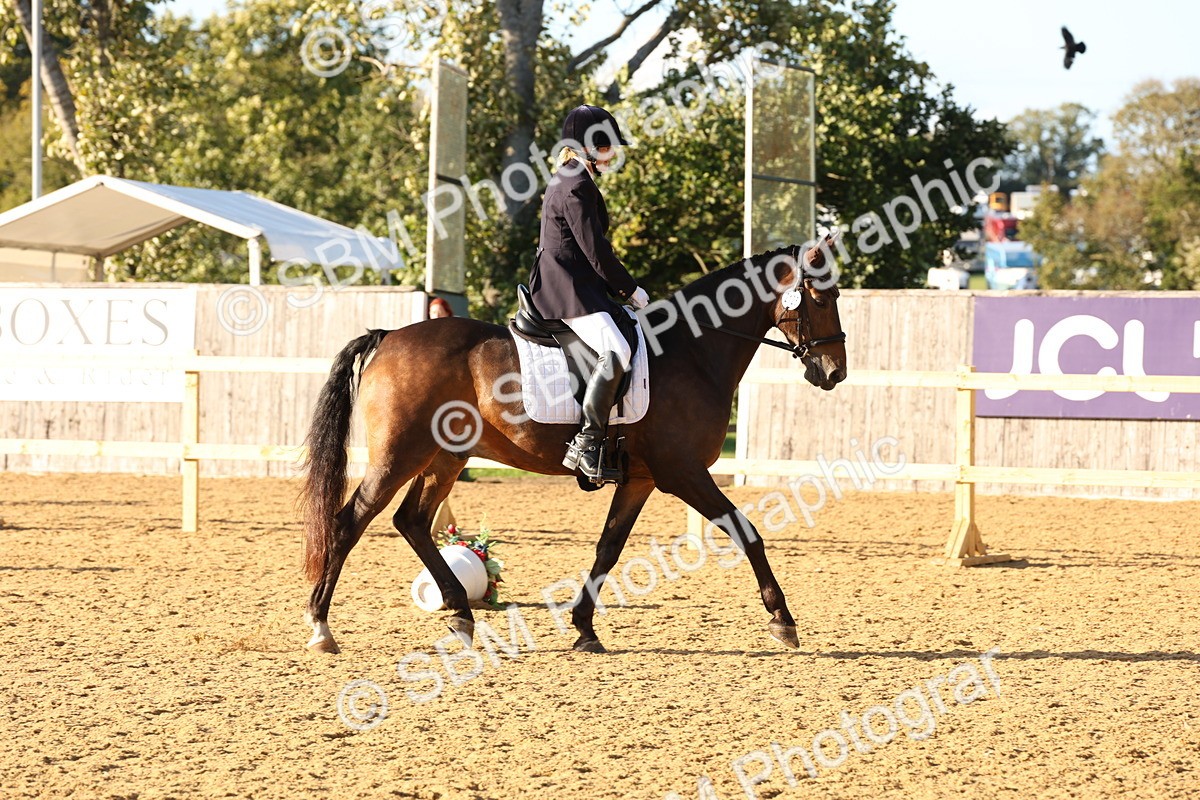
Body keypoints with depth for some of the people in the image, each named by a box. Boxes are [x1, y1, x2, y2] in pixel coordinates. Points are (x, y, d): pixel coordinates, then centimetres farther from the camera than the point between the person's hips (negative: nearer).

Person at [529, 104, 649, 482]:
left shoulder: (569, 180, 20)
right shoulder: (577, 187, -13)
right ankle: (585, 444, -31)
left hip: (572, 285, 12)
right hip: (569, 291, -12)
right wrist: (630, 289, -4)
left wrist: (620, 289, 19)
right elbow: (596, 252, -15)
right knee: (615, 351, -29)